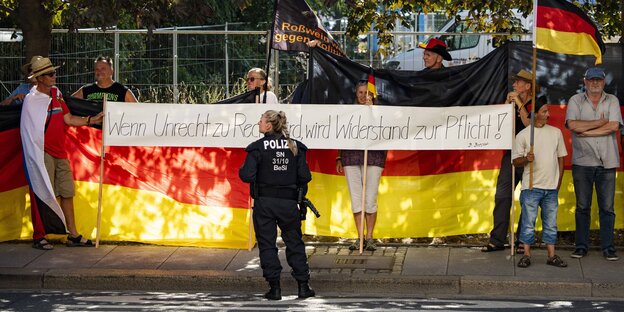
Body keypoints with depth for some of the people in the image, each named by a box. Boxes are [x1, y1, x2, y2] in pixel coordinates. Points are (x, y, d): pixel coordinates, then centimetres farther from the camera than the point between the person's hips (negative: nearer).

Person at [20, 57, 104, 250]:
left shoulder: (55, 93, 12)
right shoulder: (32, 99, -9)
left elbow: (68, 119, 13)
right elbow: (30, 132, -10)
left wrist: (91, 120, 6)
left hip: (60, 153, 7)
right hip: (43, 154, -7)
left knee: (67, 193, 8)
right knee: (43, 195, -4)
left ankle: (73, 235, 14)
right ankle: (38, 237, 5)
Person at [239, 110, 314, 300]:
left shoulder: (258, 147, -8)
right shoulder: (295, 147, 1)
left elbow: (247, 176, -14)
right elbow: (305, 176, -2)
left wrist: (242, 170, 8)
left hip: (264, 202, -3)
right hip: (288, 203, 3)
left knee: (267, 244, 6)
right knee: (295, 243, 13)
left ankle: (275, 288, 4)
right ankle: (303, 286, 12)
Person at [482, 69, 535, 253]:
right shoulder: (512, 103, 17)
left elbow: (529, 124, -17)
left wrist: (519, 104, -13)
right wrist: (507, 103, -1)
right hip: (511, 155, 6)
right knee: (501, 196, -1)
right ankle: (497, 240, 0)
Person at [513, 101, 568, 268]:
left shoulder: (556, 132, 10)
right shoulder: (523, 135, -1)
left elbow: (561, 158, 15)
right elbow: (515, 161, 0)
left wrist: (559, 182, 11)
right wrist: (526, 159, -21)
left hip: (551, 187, 3)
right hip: (531, 186, -3)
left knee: (551, 222, 7)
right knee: (528, 222, -2)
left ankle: (552, 255, 13)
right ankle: (526, 255, 5)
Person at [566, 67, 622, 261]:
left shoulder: (612, 101, 8)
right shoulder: (575, 101, 6)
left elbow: (614, 127, -7)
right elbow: (573, 125, -10)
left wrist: (585, 131, -8)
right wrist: (601, 122, -7)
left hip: (607, 162, 0)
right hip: (582, 161, 0)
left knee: (607, 207, 1)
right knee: (582, 207, 3)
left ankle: (608, 247, 5)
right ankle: (581, 246, 10)